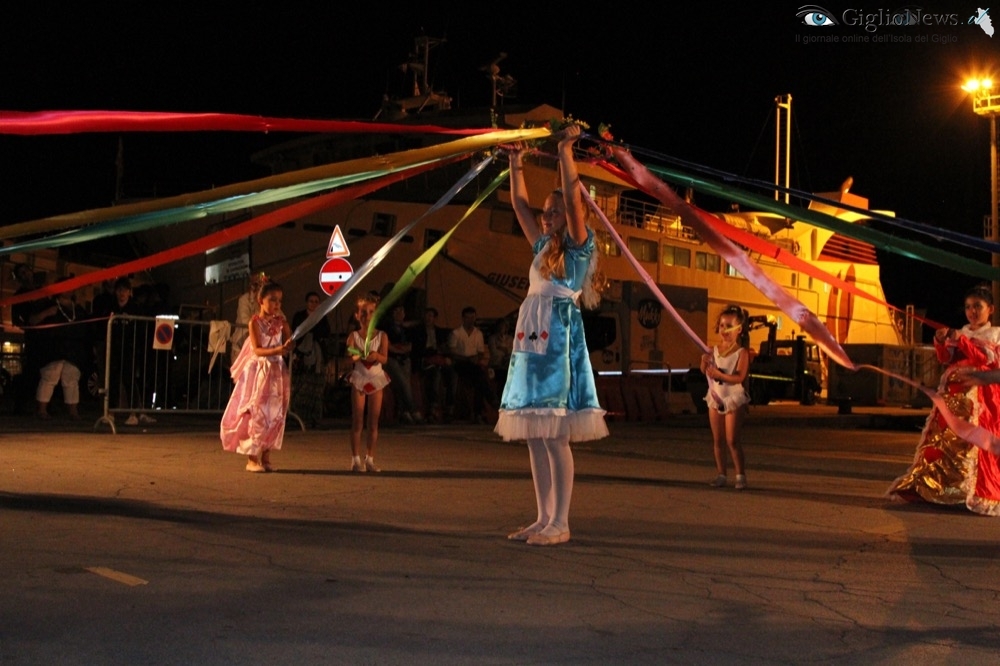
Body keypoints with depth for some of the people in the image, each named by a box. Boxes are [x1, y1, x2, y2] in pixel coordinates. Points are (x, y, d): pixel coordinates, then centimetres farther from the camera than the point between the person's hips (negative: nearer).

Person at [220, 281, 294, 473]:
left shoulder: (280, 321, 6)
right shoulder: (255, 322, -7)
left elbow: (290, 341, -2)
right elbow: (257, 350, -17)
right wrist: (278, 350, -31)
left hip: (276, 372, 5)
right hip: (257, 372, -4)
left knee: (274, 415, 4)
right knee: (255, 414, -4)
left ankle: (266, 457, 12)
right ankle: (252, 458, 1)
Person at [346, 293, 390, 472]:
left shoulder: (382, 336, -1)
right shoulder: (353, 336, -4)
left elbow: (384, 357, -12)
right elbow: (351, 355, -18)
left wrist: (376, 356, -34)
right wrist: (357, 356, -40)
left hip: (376, 379, 2)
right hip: (359, 379, -1)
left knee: (373, 422, 5)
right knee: (357, 422, 1)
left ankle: (370, 459, 11)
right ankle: (356, 459, 6)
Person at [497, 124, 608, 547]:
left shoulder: (579, 246, 1)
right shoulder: (543, 246, 20)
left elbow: (574, 199, -10)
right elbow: (520, 204, 26)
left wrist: (565, 151, -7)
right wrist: (516, 163, 24)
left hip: (559, 342, -8)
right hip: (531, 342, 8)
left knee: (555, 437, -9)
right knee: (534, 438, 7)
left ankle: (560, 523, -4)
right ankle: (543, 519, 13)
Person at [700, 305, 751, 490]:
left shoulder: (742, 352, -10)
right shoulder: (715, 349, 5)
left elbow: (739, 377, -21)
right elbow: (705, 372, 6)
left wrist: (719, 375, -32)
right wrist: (705, 363, -14)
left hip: (733, 399, -5)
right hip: (715, 397, 5)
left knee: (732, 440, -6)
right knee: (717, 440, 8)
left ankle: (741, 475, 3)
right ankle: (721, 474, 15)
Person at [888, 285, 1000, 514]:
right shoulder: (961, 332, 16)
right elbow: (945, 359, 7)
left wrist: (962, 341, -18)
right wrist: (941, 342, -12)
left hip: (978, 395, -5)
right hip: (953, 394, 5)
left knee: (974, 442, -11)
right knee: (944, 439, 5)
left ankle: (976, 493, -6)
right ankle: (942, 486, 11)